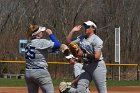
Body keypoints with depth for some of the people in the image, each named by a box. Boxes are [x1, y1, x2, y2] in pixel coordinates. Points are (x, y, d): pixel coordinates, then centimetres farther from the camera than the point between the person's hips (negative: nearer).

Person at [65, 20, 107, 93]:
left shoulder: (96, 40, -12)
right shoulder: (81, 38, 11)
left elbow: (97, 56, -21)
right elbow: (68, 42, 13)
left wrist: (84, 55, -17)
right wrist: (73, 31, 6)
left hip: (97, 66, -7)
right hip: (86, 66, 7)